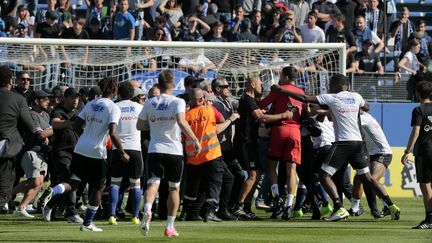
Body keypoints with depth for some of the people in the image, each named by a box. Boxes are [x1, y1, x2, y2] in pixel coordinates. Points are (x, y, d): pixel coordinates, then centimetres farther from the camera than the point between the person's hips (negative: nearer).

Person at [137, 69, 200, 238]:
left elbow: (140, 125, 11)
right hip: (174, 151, -1)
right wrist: (195, 139, -19)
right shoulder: (177, 102, -4)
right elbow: (181, 121, -21)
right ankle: (170, 227, 14)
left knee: (153, 183, -8)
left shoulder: (150, 103, 7)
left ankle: (147, 210, -40)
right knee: (174, 188, 13)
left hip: (155, 150, 1)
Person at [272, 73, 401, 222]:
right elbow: (366, 107, 35)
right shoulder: (356, 97, 12)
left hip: (343, 142, -6)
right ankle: (391, 206, 7)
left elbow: (305, 98, -4)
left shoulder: (331, 98, -2)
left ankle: (339, 208, -16)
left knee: (324, 175, -1)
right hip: (358, 142, 6)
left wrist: (280, 90, 2)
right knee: (366, 177, 14)